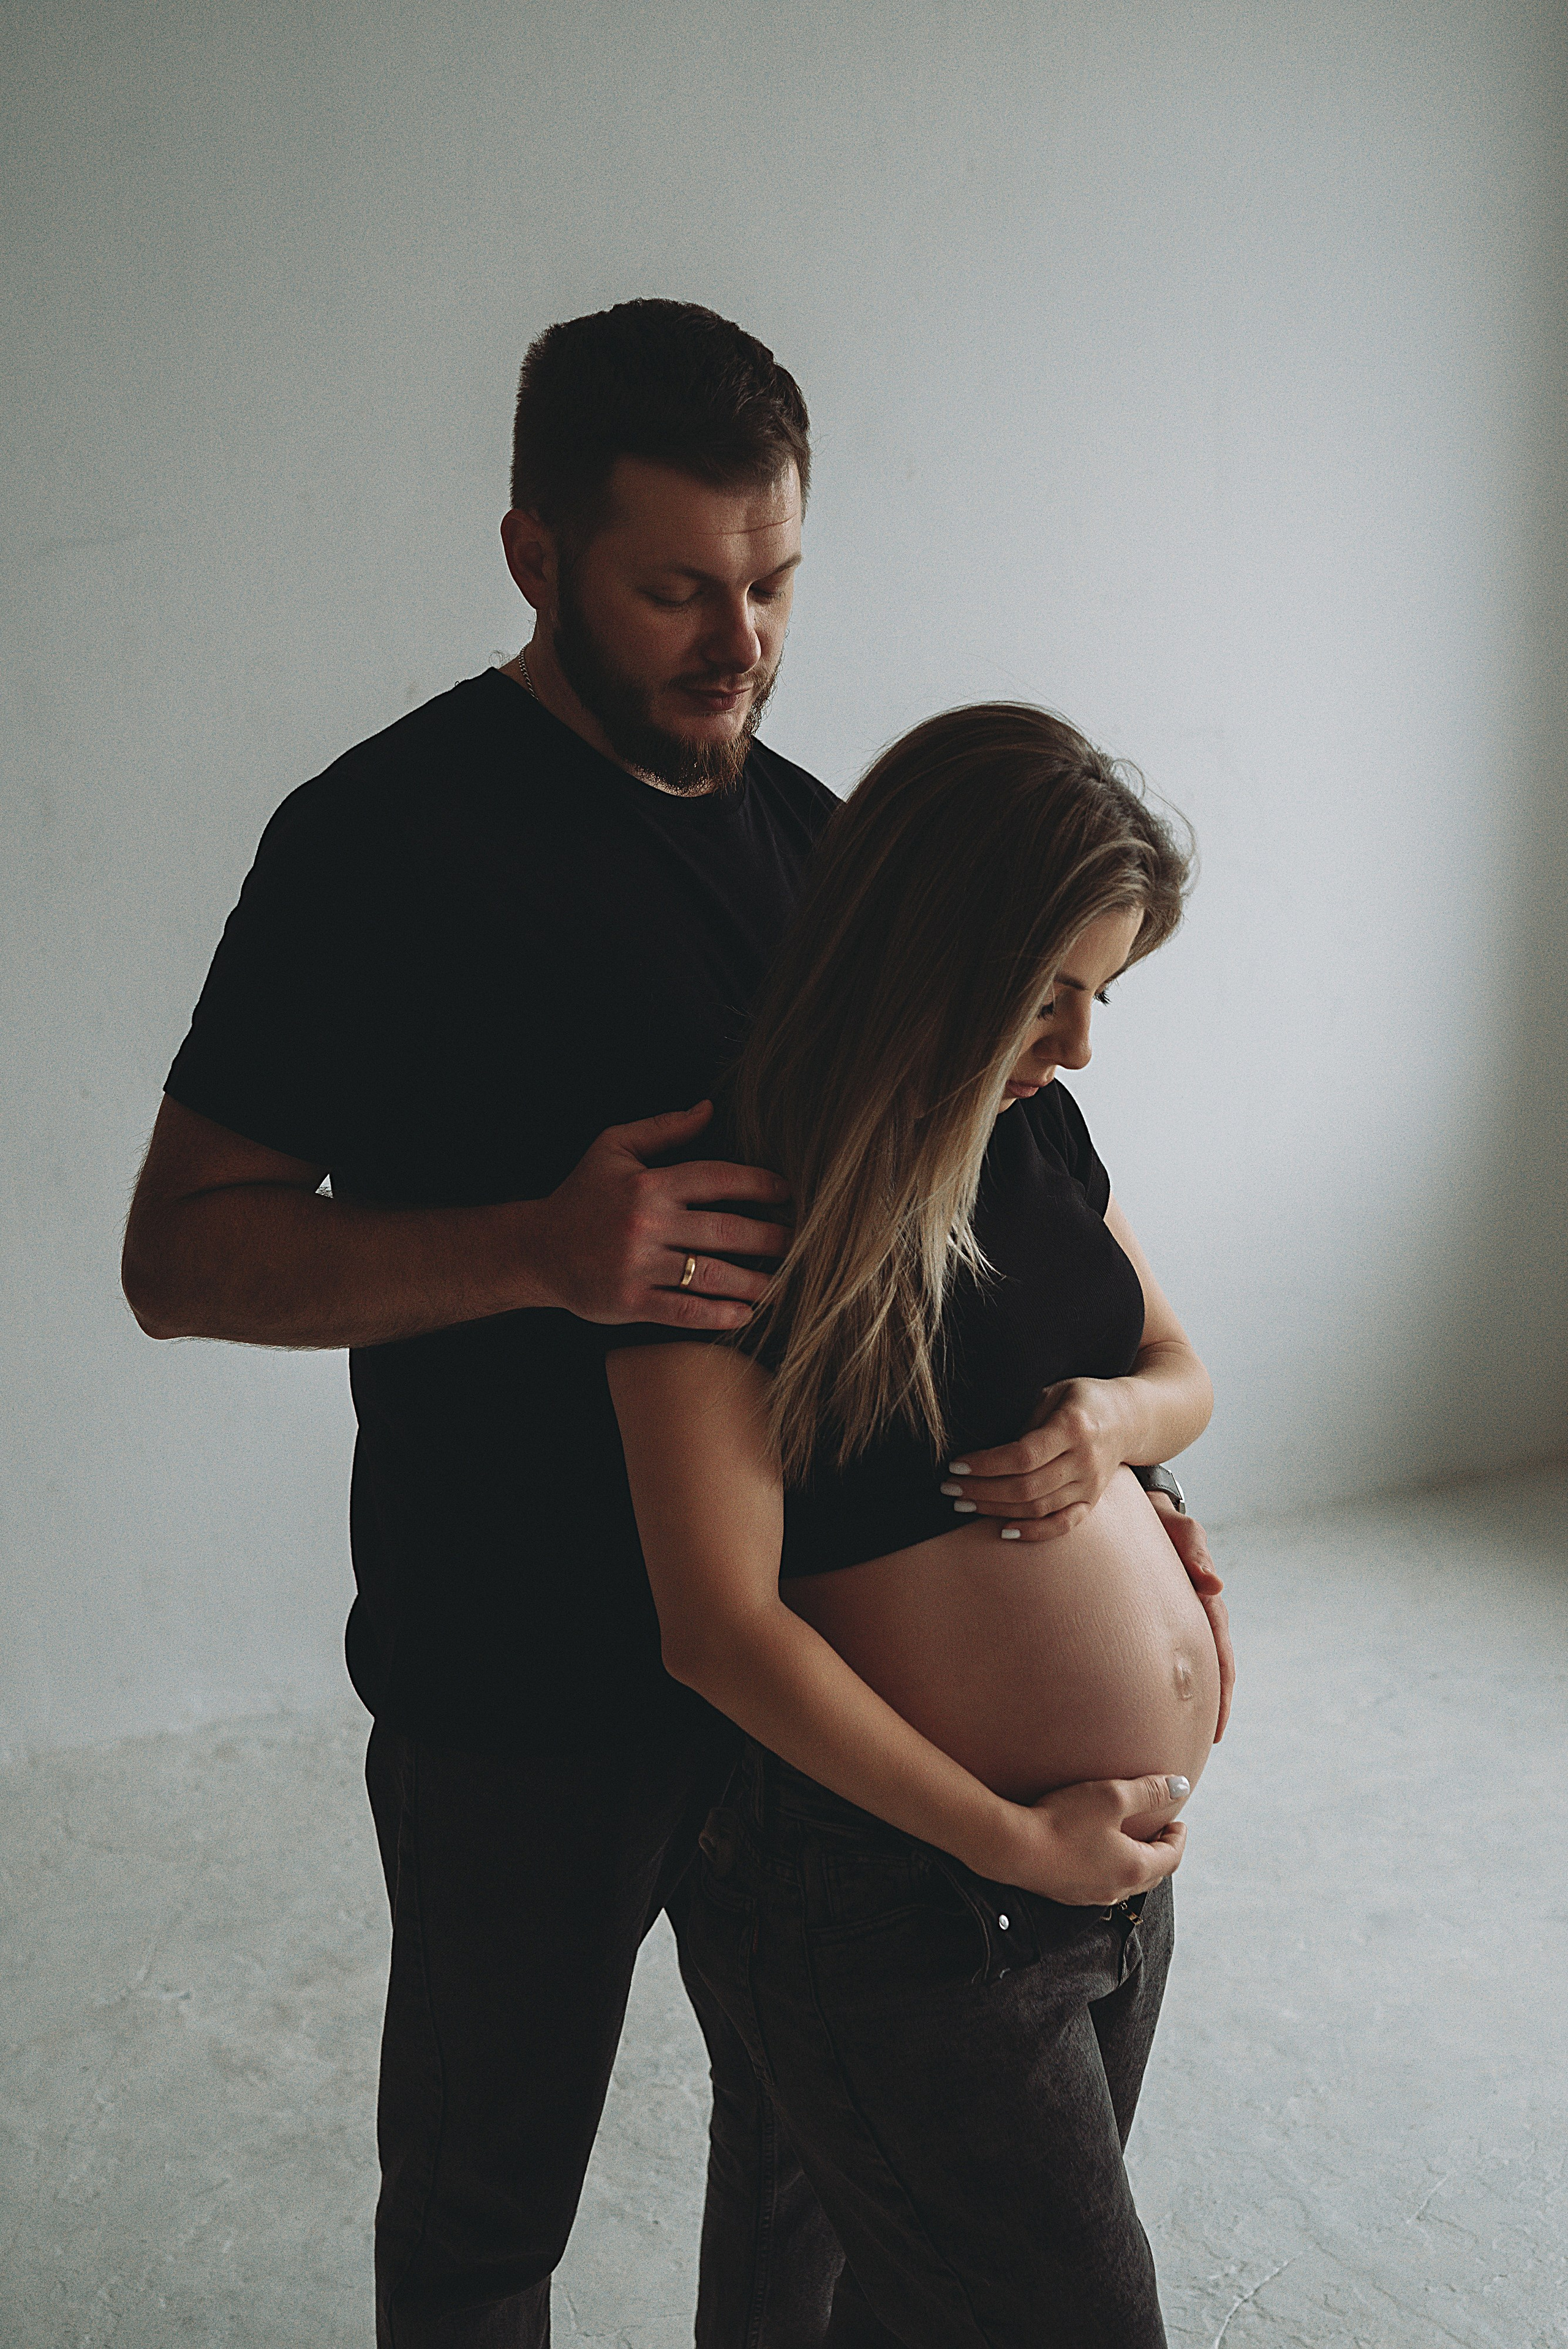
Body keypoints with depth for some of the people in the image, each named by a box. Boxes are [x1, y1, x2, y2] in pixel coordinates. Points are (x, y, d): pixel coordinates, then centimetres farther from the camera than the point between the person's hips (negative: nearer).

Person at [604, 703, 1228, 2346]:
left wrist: (1119, 1420, -8)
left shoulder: (1035, 1124, 4)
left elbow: (1183, 1372, 17)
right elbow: (721, 1627, -21)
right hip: (907, 1902, -7)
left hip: (1123, 1864, 7)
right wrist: (1012, 1842, -17)